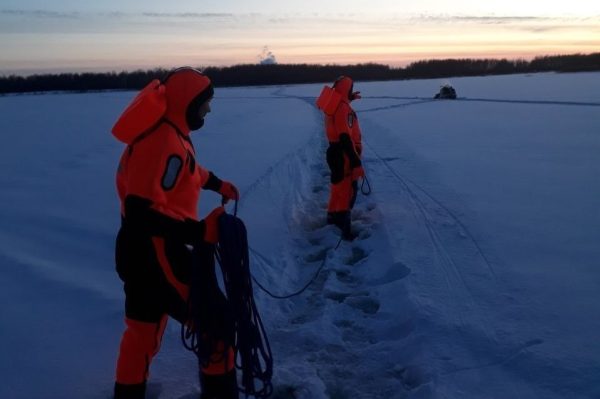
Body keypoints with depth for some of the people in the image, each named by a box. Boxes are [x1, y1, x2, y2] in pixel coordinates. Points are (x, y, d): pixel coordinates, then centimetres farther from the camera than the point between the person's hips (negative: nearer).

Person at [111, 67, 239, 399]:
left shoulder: (168, 130, 9)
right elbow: (141, 211, -31)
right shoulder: (164, 141, -24)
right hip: (155, 251, -10)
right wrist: (199, 232, -33)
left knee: (142, 330, 22)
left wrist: (218, 185, 41)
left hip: (141, 248, 10)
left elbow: (185, 168, 30)